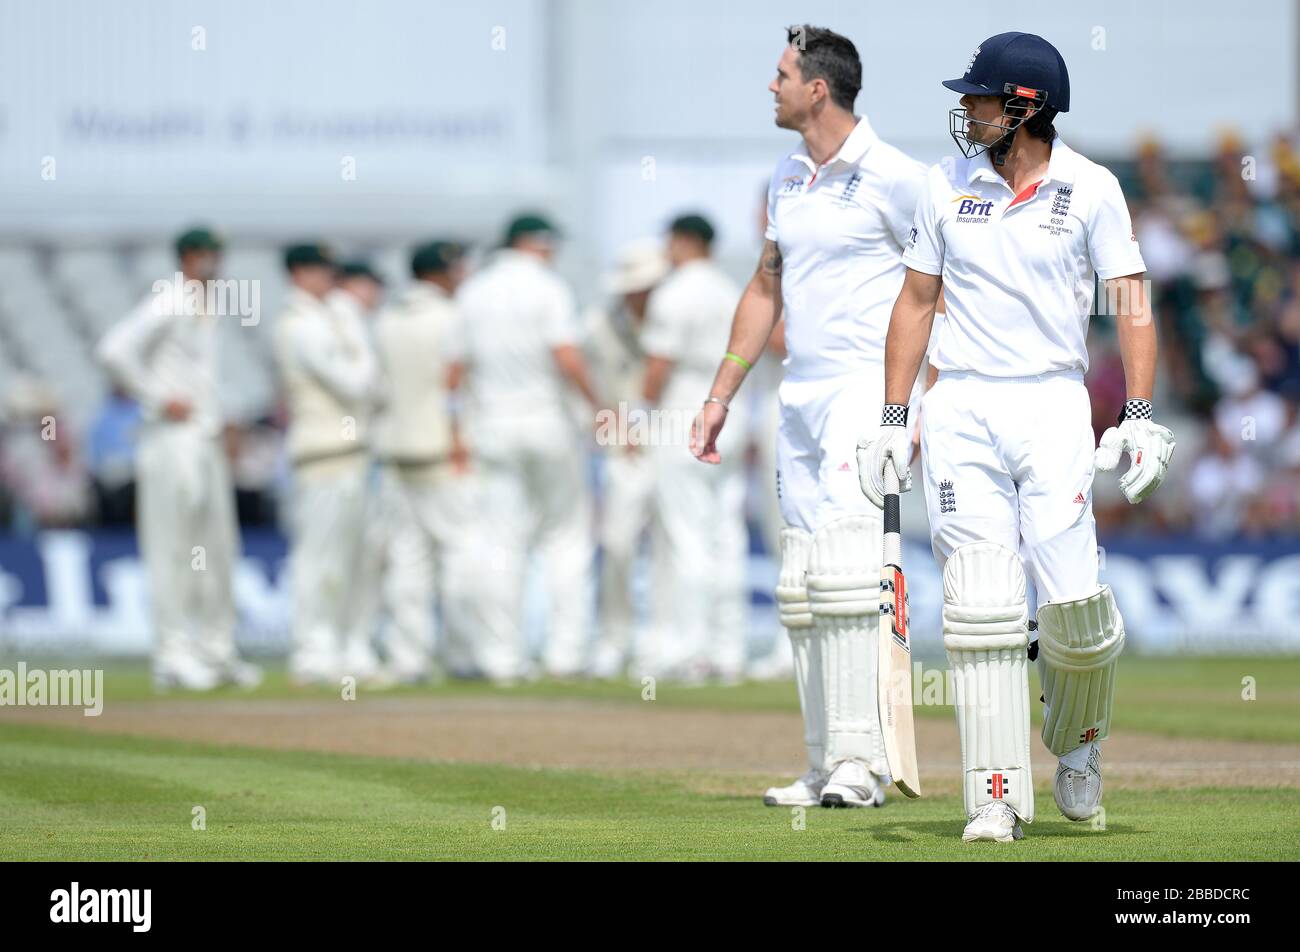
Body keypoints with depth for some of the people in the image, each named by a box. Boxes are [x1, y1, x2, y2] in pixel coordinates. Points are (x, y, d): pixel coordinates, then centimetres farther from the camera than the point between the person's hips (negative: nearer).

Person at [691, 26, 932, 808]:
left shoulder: (893, 179, -9)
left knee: (842, 566, -18)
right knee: (801, 585, 5)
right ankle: (826, 769, 7)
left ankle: (859, 759, -19)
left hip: (867, 392, -8)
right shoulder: (788, 181, 15)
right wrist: (721, 398, 22)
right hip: (801, 395, 8)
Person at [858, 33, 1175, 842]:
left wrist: (1140, 417, -14)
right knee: (980, 608, -6)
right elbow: (916, 303, 13)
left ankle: (1079, 739, 20)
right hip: (961, 411, 2)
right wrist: (893, 422, 7)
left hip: (1052, 404, -2)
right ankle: (998, 798, -5)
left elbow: (1132, 304, -3)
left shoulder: (1091, 190, 0)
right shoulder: (949, 187, 8)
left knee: (1072, 602, -10)